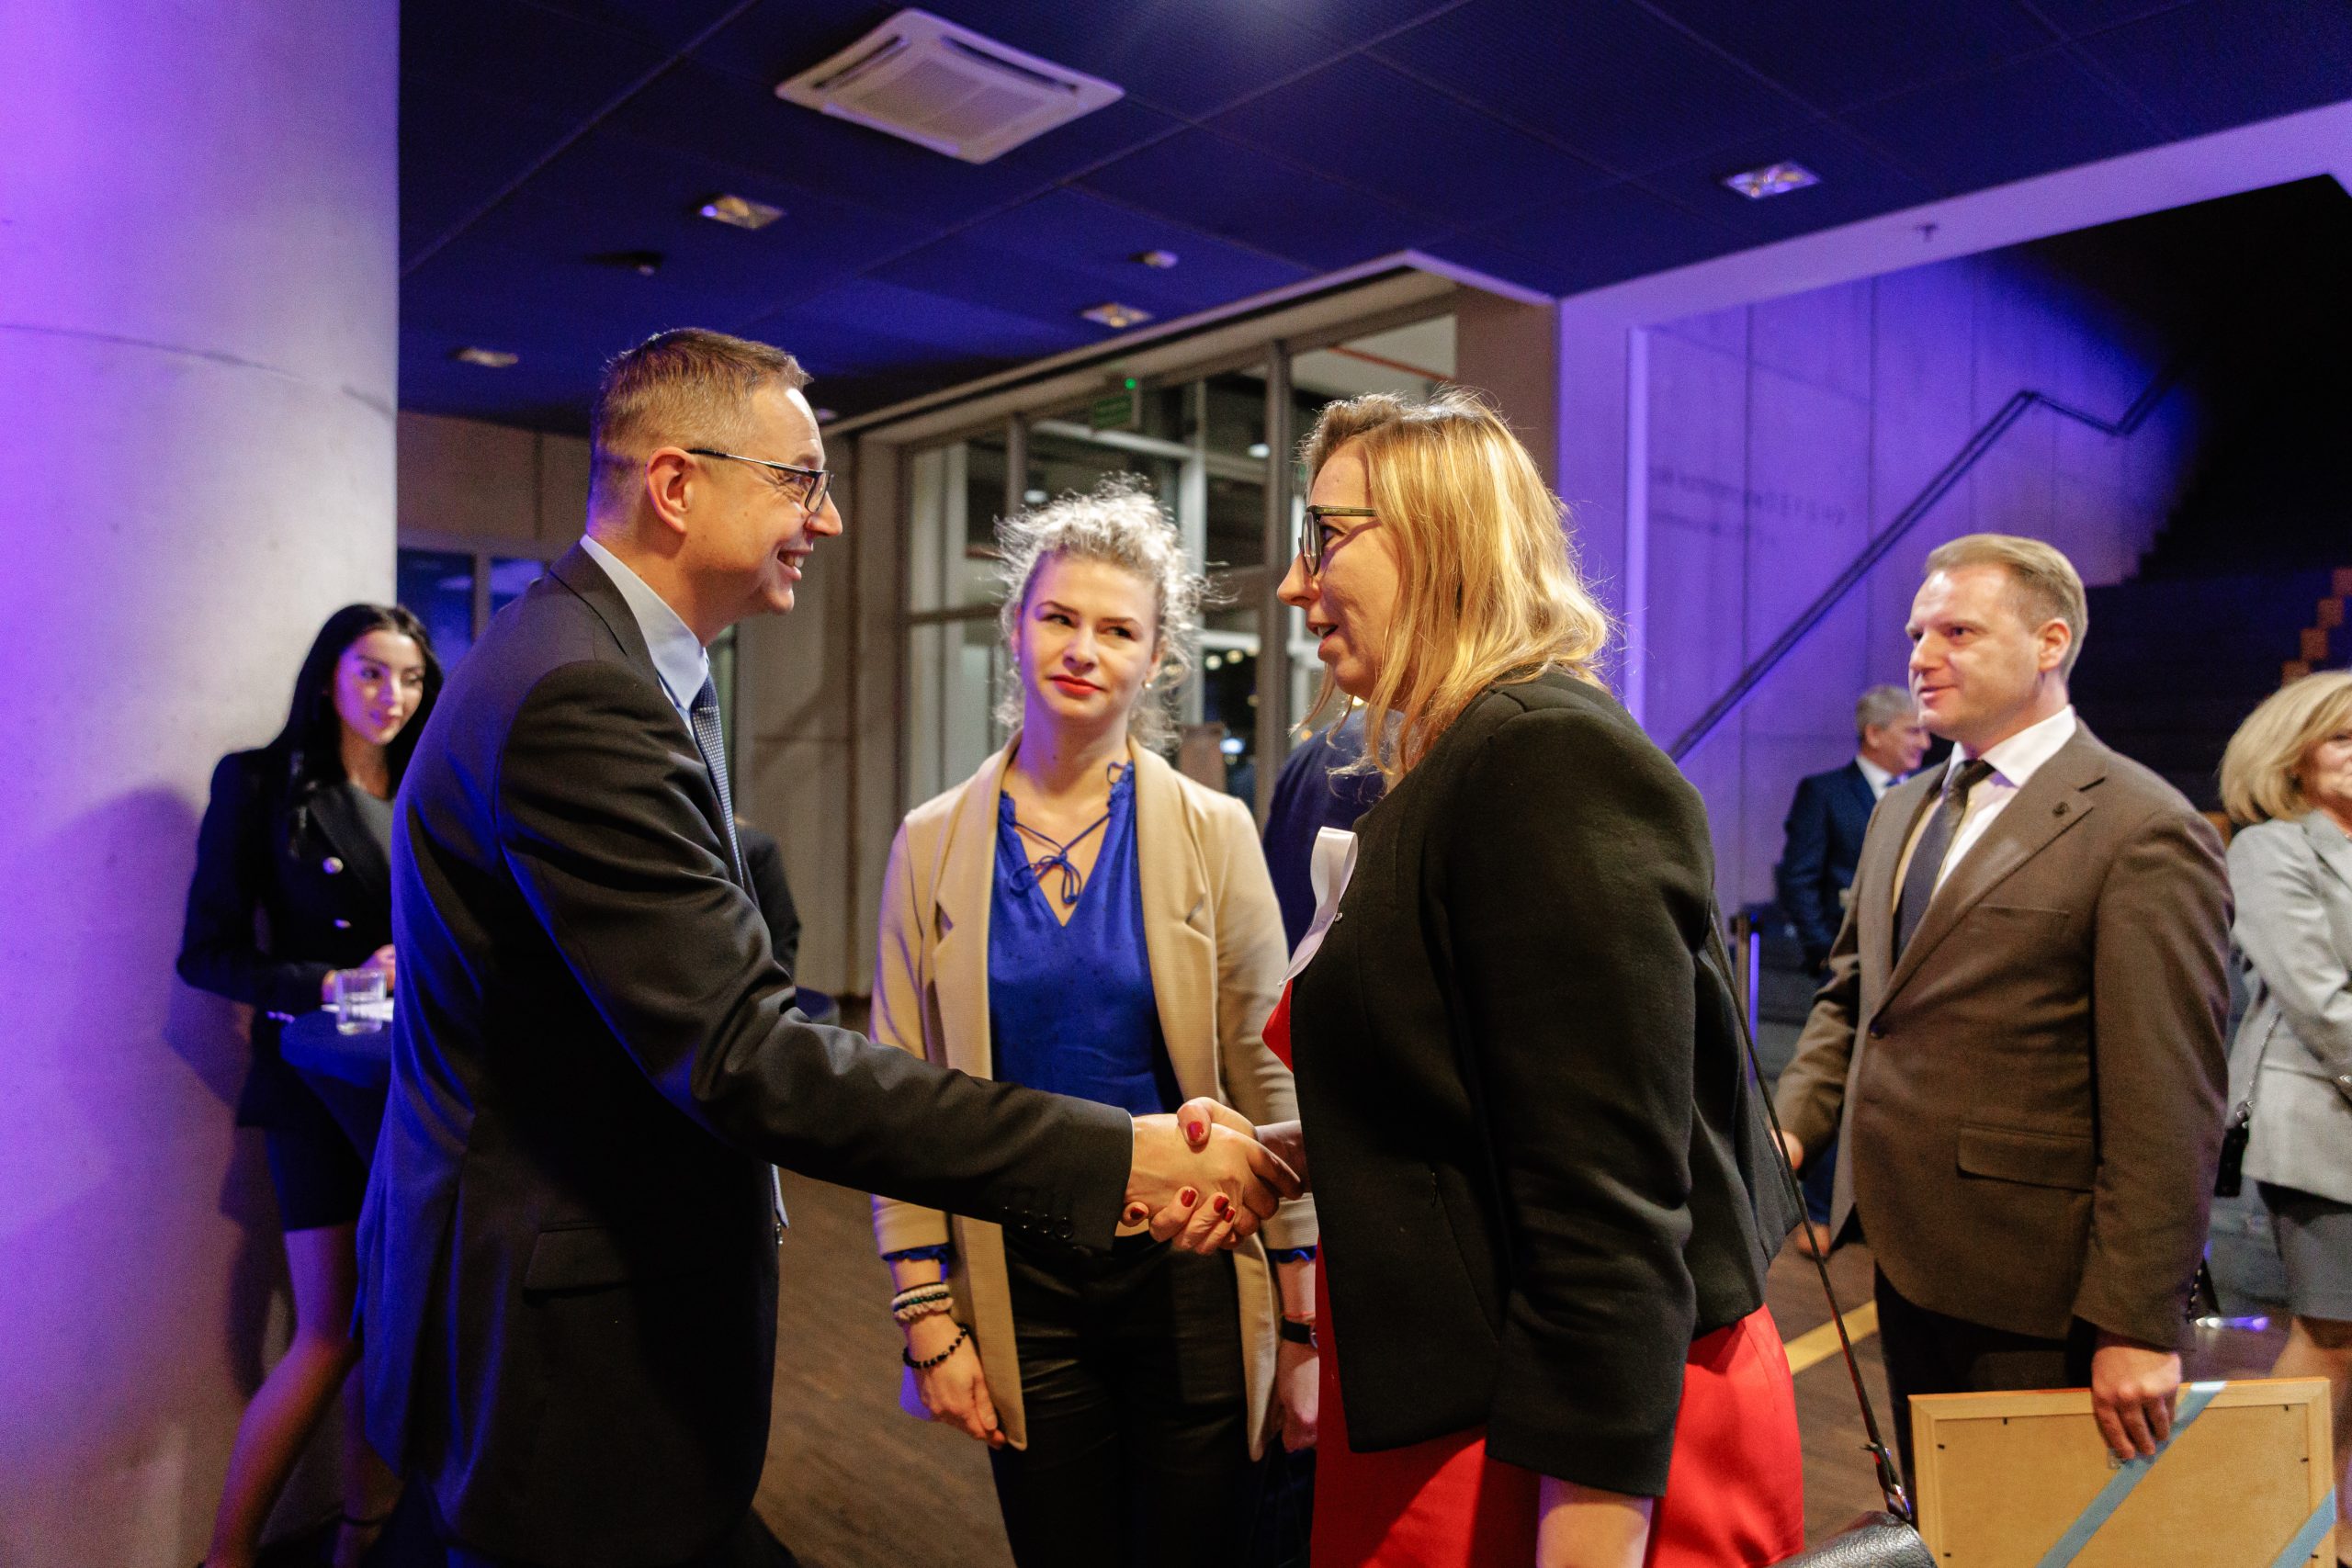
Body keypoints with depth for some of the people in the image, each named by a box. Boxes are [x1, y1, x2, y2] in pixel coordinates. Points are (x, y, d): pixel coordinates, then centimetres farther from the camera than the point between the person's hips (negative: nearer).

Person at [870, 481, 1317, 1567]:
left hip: (1189, 1277, -1)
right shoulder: (933, 843, -1)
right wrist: (927, 1316, -1)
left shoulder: (1214, 835, -4)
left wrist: (1302, 1325, -2)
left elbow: (1269, 1083, -3)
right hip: (1019, 1286, 1)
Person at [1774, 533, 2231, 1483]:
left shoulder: (2142, 832, -14)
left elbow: (2167, 1108, -17)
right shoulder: (1902, 810, 11)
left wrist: (2137, 1324, -17)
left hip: (2033, 1291, -7)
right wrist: (1793, 1126, 0)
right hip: (1904, 1259, 7)